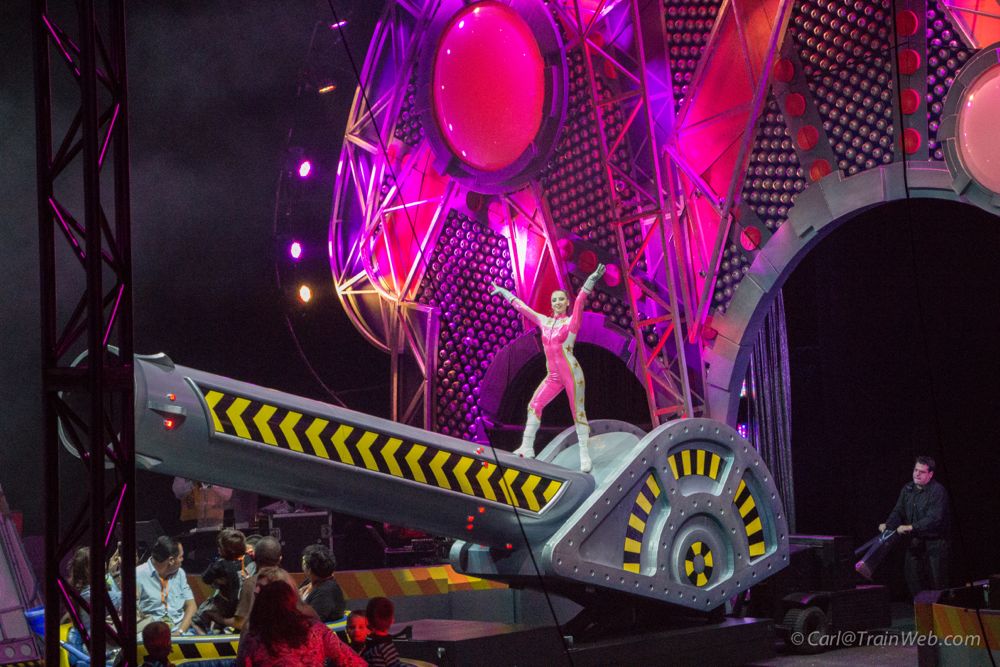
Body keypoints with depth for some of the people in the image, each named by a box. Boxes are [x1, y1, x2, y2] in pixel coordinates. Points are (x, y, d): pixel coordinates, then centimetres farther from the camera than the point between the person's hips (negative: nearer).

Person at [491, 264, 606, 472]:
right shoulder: (544, 322, 11)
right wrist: (504, 293, 28)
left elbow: (580, 301, -19)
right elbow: (522, 307, 21)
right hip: (553, 376, 6)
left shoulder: (571, 322, -3)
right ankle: (527, 448, 6)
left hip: (571, 373, -6)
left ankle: (585, 455, -3)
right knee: (534, 405, 1)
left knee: (578, 412, -4)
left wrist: (590, 281, -35)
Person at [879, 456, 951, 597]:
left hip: (934, 544, -6)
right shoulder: (907, 489, 9)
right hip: (914, 543, 6)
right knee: (914, 584, 7)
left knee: (937, 585, -3)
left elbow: (934, 518, -22)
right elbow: (898, 511, 8)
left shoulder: (938, 491, -13)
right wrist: (888, 525, -11)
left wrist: (911, 527, -28)